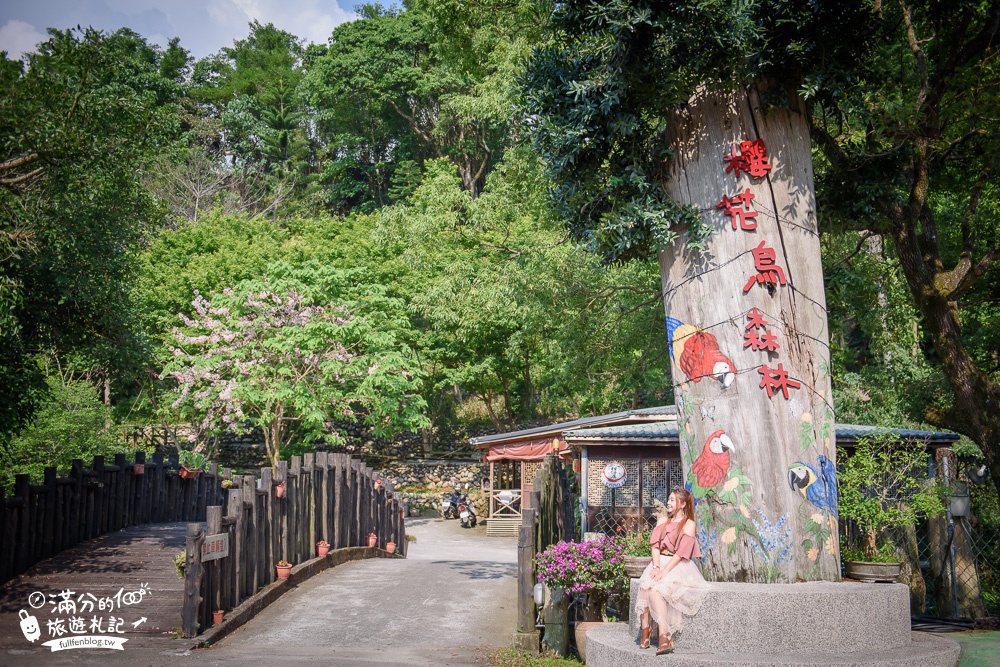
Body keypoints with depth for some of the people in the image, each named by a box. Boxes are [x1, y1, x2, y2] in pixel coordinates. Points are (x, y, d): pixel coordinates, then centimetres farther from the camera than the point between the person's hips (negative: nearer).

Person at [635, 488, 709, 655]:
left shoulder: (689, 524, 1)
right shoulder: (663, 520, 19)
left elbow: (681, 552, -9)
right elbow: (656, 545, 8)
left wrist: (664, 572, -20)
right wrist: (656, 567, -10)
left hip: (678, 565, -5)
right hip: (660, 562, 5)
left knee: (656, 588, -32)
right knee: (645, 585, -28)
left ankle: (664, 636, -37)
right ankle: (645, 631, -28)